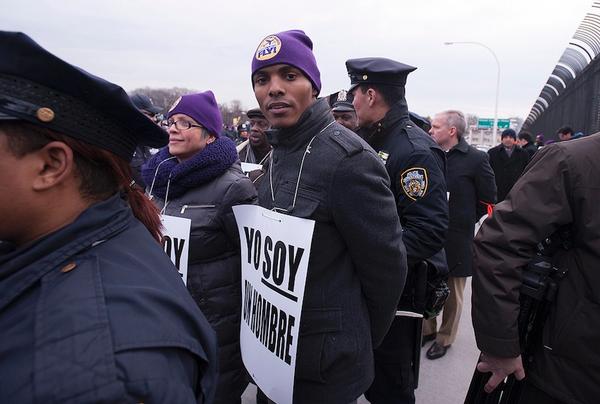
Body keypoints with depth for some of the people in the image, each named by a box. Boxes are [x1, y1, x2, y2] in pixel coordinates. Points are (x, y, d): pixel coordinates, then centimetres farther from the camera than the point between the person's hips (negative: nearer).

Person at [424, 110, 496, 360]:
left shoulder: (476, 159, -10)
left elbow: (488, 199, -3)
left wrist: (466, 220, 1)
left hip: (456, 238, -4)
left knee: (452, 292, 11)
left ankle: (445, 337, 29)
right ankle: (428, 329, 35)